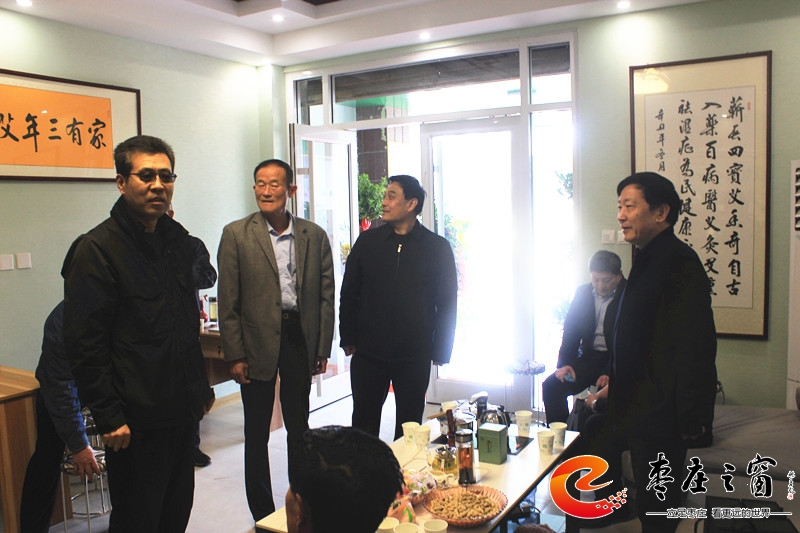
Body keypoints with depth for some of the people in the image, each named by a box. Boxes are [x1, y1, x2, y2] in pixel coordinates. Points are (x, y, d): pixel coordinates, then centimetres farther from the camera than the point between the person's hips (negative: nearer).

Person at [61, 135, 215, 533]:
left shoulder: (178, 239, 10)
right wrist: (108, 417, -17)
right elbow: (85, 345, -16)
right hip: (136, 421, -7)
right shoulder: (96, 249, -12)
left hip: (182, 410, 7)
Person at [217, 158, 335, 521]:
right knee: (257, 434, 10)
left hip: (300, 338, 2)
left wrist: (323, 349, 2)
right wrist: (235, 356, -7)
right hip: (257, 343, -1)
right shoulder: (236, 235, -3)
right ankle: (263, 514, 26)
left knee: (299, 427, 15)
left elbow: (326, 296, 5)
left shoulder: (314, 236, 3)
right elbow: (228, 302, -4)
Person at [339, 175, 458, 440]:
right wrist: (348, 339, 3)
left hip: (415, 357, -1)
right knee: (364, 422, 8)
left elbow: (447, 302, 2)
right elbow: (348, 292, 8)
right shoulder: (367, 241, 4)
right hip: (368, 353, 1)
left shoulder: (437, 247, -1)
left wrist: (441, 350, -1)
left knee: (409, 424, 12)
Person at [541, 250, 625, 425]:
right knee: (551, 386, -15)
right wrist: (565, 364, -6)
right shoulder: (582, 292, 6)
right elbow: (570, 330, 8)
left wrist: (612, 373, -23)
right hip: (588, 357, 4)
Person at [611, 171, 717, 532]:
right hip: (642, 409, 10)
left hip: (662, 414, -10)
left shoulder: (679, 263, -18)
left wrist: (691, 417, -22)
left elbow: (696, 347, -23)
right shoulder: (647, 260, 13)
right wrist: (615, 378, 20)